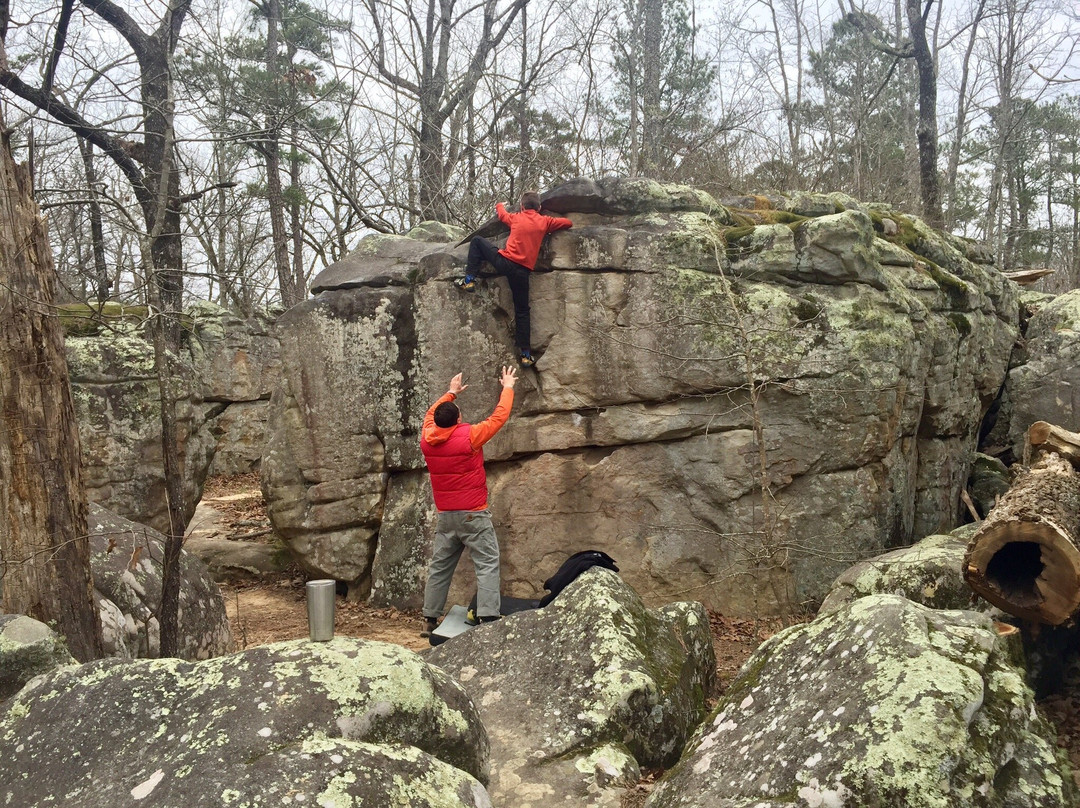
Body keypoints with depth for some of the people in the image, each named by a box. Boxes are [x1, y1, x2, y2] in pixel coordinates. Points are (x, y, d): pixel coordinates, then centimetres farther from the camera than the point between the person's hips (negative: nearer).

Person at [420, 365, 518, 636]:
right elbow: (499, 417, -4)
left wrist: (451, 393, 35)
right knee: (488, 564, -5)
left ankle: (429, 620, 16)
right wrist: (508, 388, 10)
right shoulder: (468, 436, -14)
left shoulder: (427, 439, 1)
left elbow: (432, 414, 23)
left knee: (439, 566, 13)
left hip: (445, 516, 6)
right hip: (473, 515, -6)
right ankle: (488, 618, -15)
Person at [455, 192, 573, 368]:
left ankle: (469, 281, 13)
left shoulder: (516, 218, 13)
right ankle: (526, 355, 6)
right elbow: (568, 223, 19)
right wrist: (553, 224, 38)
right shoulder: (544, 222, 10)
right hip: (523, 272, 1)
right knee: (522, 312, 10)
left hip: (504, 261, -1)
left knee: (477, 241, 21)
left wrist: (500, 205, 57)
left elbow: (502, 214, 34)